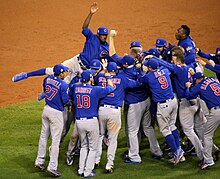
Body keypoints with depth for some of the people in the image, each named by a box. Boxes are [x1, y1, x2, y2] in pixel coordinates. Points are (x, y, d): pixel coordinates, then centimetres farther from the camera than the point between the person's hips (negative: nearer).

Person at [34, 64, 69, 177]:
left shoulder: (47, 79, 0)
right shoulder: (64, 85, -19)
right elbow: (65, 101, -14)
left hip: (46, 110, 7)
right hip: (56, 113, -7)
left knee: (44, 136, 17)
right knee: (56, 140, -1)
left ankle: (39, 161, 24)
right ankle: (52, 167, -2)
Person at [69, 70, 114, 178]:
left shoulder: (75, 87, 0)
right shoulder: (95, 90, -11)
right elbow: (110, 88, -1)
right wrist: (107, 75, 12)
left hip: (79, 121, 4)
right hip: (91, 122, -4)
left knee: (84, 146, 21)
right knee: (92, 148, 9)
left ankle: (81, 170, 19)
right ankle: (88, 172, 7)